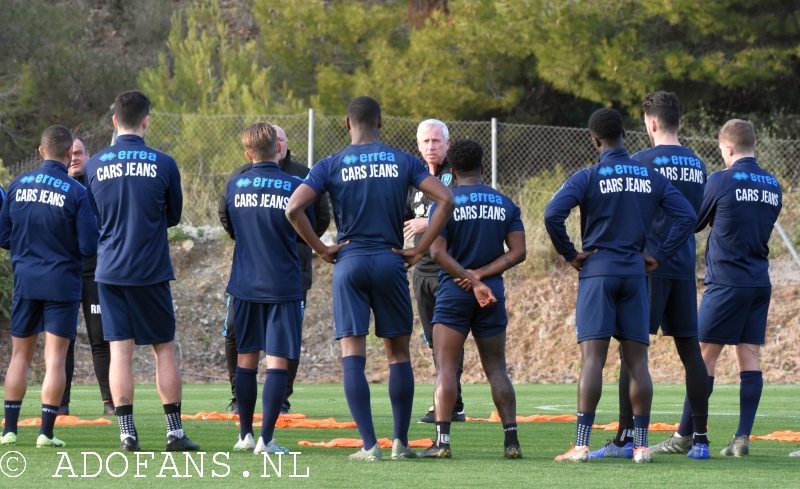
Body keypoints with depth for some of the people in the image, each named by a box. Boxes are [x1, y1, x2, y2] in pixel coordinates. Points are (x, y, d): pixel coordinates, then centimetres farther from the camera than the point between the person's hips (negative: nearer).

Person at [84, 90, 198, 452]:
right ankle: (174, 431, 7)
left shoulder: (95, 165, 0)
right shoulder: (163, 164, -6)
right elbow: (174, 216, 6)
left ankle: (127, 432, -3)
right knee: (164, 348, 7)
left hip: (109, 269, 2)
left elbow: (91, 219, 10)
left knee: (120, 350, 2)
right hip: (152, 271, -2)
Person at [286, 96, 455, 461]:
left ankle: (369, 445, -9)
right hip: (390, 262, 1)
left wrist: (321, 249, 0)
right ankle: (400, 442, 12)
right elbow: (445, 200, -3)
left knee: (352, 355, -1)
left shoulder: (331, 166, 1)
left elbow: (293, 209, -10)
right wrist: (419, 251, 0)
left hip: (349, 263, -1)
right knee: (398, 353, 12)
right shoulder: (403, 162, 4)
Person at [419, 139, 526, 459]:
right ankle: (512, 441, 5)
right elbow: (517, 253, 2)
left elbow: (437, 252, -13)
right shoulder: (505, 204, 8)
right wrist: (481, 275, -5)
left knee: (446, 368, -4)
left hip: (454, 295, -3)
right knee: (496, 369, 10)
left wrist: (472, 281, -13)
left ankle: (442, 441, -13)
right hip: (493, 294, 3)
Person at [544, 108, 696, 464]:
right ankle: (641, 445, 6)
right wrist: (660, 257, 6)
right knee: (637, 361, 6)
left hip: (596, 273, -3)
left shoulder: (588, 178, -5)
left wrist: (569, 254, -5)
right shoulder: (652, 178, 6)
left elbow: (552, 214, -17)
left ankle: (581, 445, -13)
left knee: (592, 359, -8)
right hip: (635, 274, 3)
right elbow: (687, 216, 1)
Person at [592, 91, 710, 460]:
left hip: (648, 267, -6)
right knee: (689, 349, 7)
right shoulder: (696, 164, 11)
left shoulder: (643, 161, -8)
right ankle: (698, 439, 7)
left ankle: (624, 439, -6)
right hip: (684, 267, 6)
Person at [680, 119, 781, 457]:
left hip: (726, 282, -5)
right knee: (750, 356, 4)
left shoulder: (721, 182, -9)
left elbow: (693, 223, 2)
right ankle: (742, 438, -1)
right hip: (760, 283, 5)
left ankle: (685, 436, 2)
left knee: (705, 354, -1)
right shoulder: (773, 186, 10)